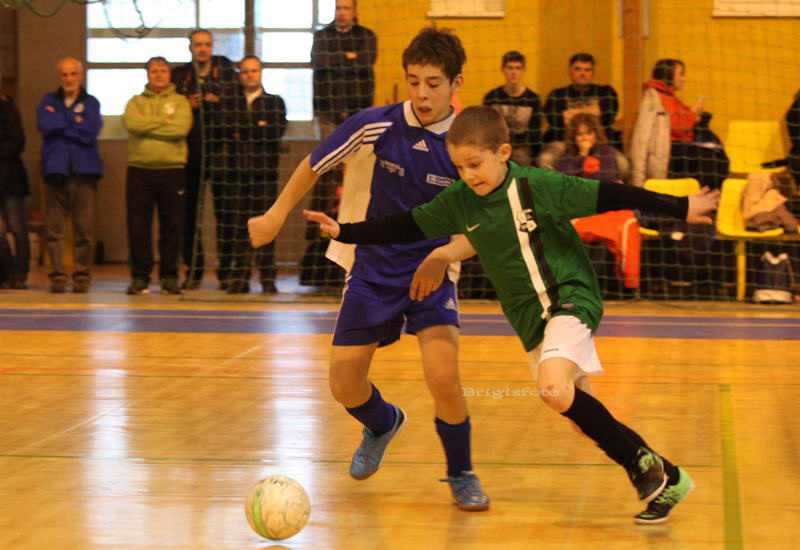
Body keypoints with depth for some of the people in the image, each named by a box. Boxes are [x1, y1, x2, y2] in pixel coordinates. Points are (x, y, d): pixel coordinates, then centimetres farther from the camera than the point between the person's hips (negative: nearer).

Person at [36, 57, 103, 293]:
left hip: (84, 170, -1)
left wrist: (60, 122, -2)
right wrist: (74, 121, -3)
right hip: (55, 170, 1)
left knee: (84, 227, -6)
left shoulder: (91, 103, 10)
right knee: (54, 227, -3)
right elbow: (44, 125, -4)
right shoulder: (49, 101, 15)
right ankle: (58, 276, 1)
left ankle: (82, 276, 0)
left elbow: (90, 132, -6)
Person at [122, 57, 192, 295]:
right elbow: (131, 123, -8)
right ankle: (140, 277, 7)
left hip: (172, 170, -1)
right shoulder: (136, 102, 13)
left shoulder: (180, 102, 9)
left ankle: (169, 277, 8)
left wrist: (147, 126, -7)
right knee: (138, 226, 0)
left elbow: (181, 128, -10)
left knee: (172, 226, 1)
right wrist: (164, 121, -8)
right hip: (140, 170, 1)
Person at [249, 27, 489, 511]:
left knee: (443, 376, -21)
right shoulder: (374, 126, -13)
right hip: (372, 268, 2)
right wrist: (276, 215, 10)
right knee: (345, 386, 2)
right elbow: (315, 165, 4)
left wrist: (446, 253, -26)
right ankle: (383, 424, 40)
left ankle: (461, 475, 5)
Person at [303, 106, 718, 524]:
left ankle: (646, 467, -13)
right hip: (529, 318, 6)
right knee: (577, 409, 4)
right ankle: (665, 480, 17)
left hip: (571, 298, -6)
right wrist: (345, 232, 2)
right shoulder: (457, 202, 0)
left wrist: (680, 207, -12)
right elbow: (407, 226, 8)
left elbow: (606, 196, -14)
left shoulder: (540, 186, -15)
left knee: (555, 390, -28)